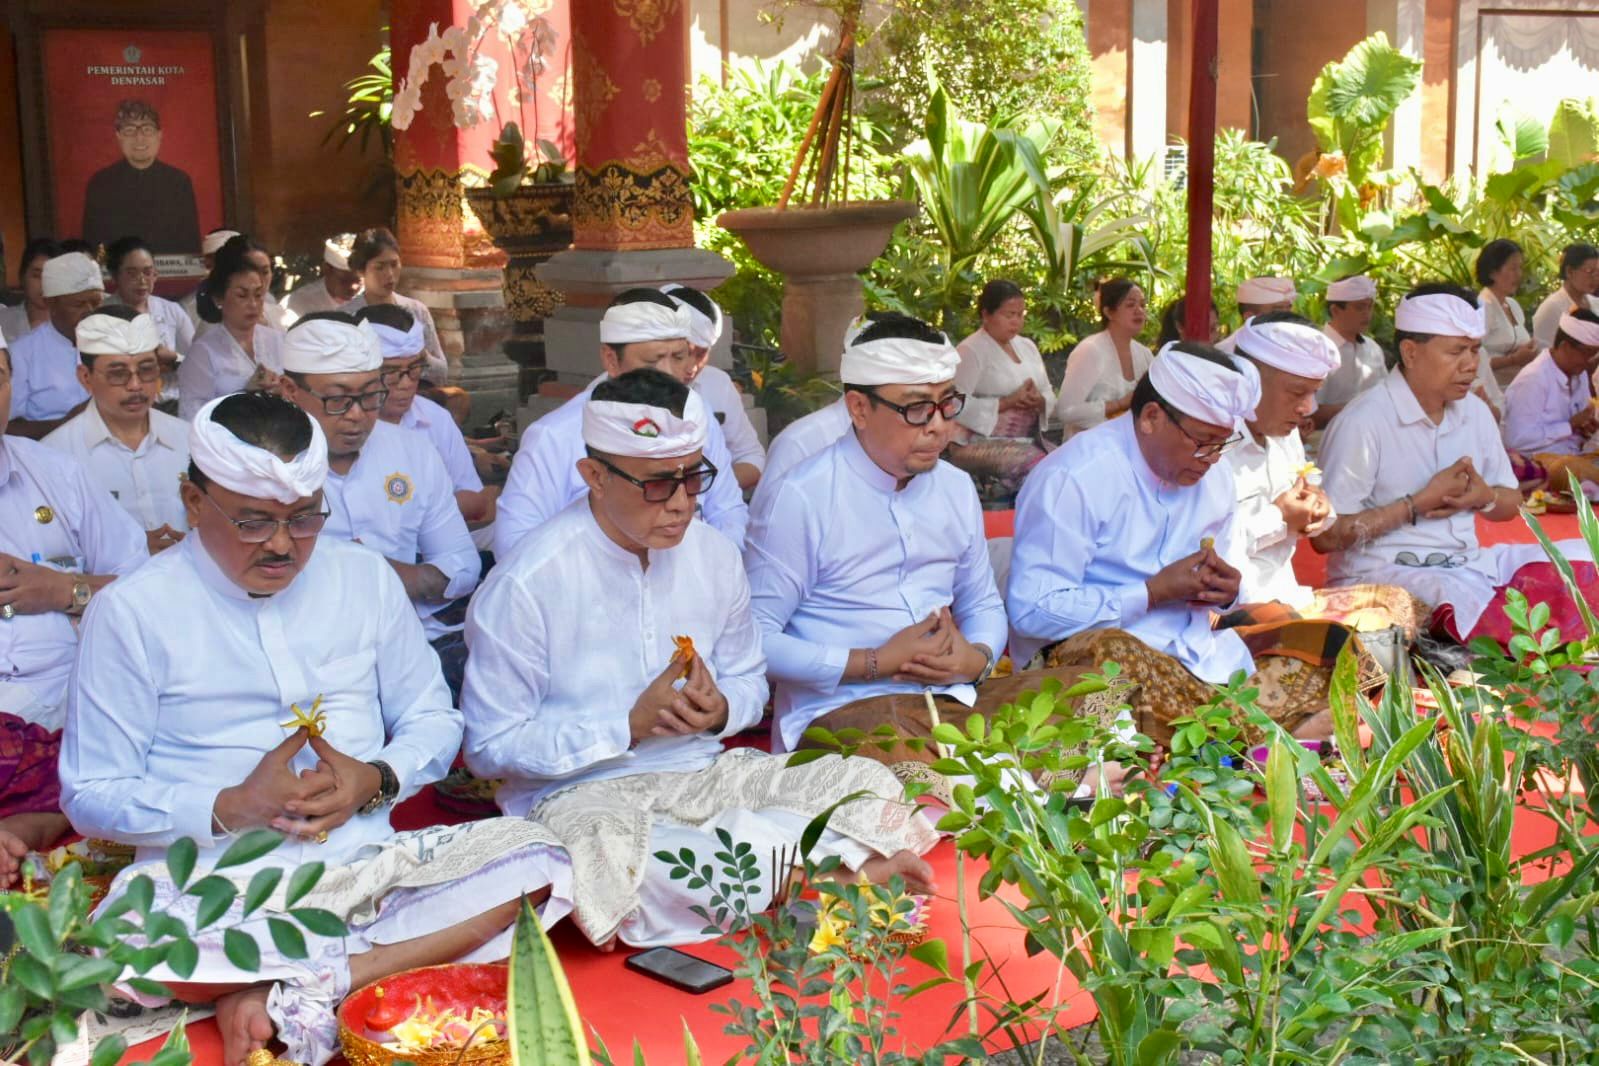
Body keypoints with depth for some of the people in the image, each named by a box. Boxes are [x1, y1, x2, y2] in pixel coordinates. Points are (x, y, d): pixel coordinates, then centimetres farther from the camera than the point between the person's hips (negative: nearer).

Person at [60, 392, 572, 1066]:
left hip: (365, 861, 4)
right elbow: (91, 795, 0)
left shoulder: (364, 577, 11)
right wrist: (230, 809, -16)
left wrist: (376, 780, -7)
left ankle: (281, 997, -25)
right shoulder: (131, 612, 0)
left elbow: (434, 719, 16)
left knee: (535, 860, -23)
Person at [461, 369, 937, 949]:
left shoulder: (714, 555, 3)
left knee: (870, 785, -16)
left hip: (703, 772, 4)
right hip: (581, 791, -4)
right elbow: (489, 747, -11)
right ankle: (843, 861, -24)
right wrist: (631, 724, -18)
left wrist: (719, 709, -9)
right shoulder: (525, 584, -13)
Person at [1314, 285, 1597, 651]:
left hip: (1468, 563, 8)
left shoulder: (1475, 411, 11)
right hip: (1382, 574, -8)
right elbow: (1325, 536, -16)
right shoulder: (1363, 423, -13)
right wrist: (1418, 504, -12)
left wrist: (1484, 497, -2)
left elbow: (1511, 504, 23)